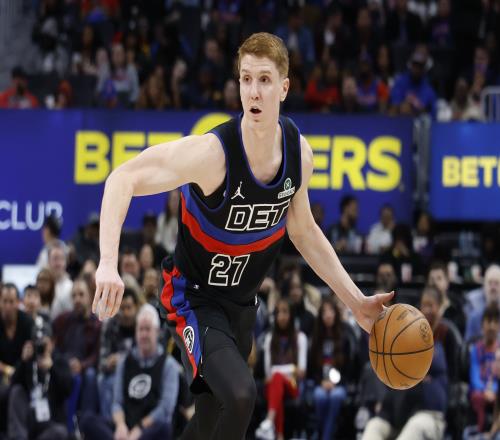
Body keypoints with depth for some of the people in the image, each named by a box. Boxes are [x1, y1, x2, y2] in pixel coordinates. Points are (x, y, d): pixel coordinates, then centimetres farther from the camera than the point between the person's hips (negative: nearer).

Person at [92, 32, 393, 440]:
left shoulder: (299, 152, -9)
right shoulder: (213, 152, -29)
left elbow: (303, 231, 9)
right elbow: (123, 180, -32)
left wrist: (357, 302, 10)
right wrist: (108, 264, -47)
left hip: (242, 304, 7)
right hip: (195, 299, -7)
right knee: (241, 395, -29)